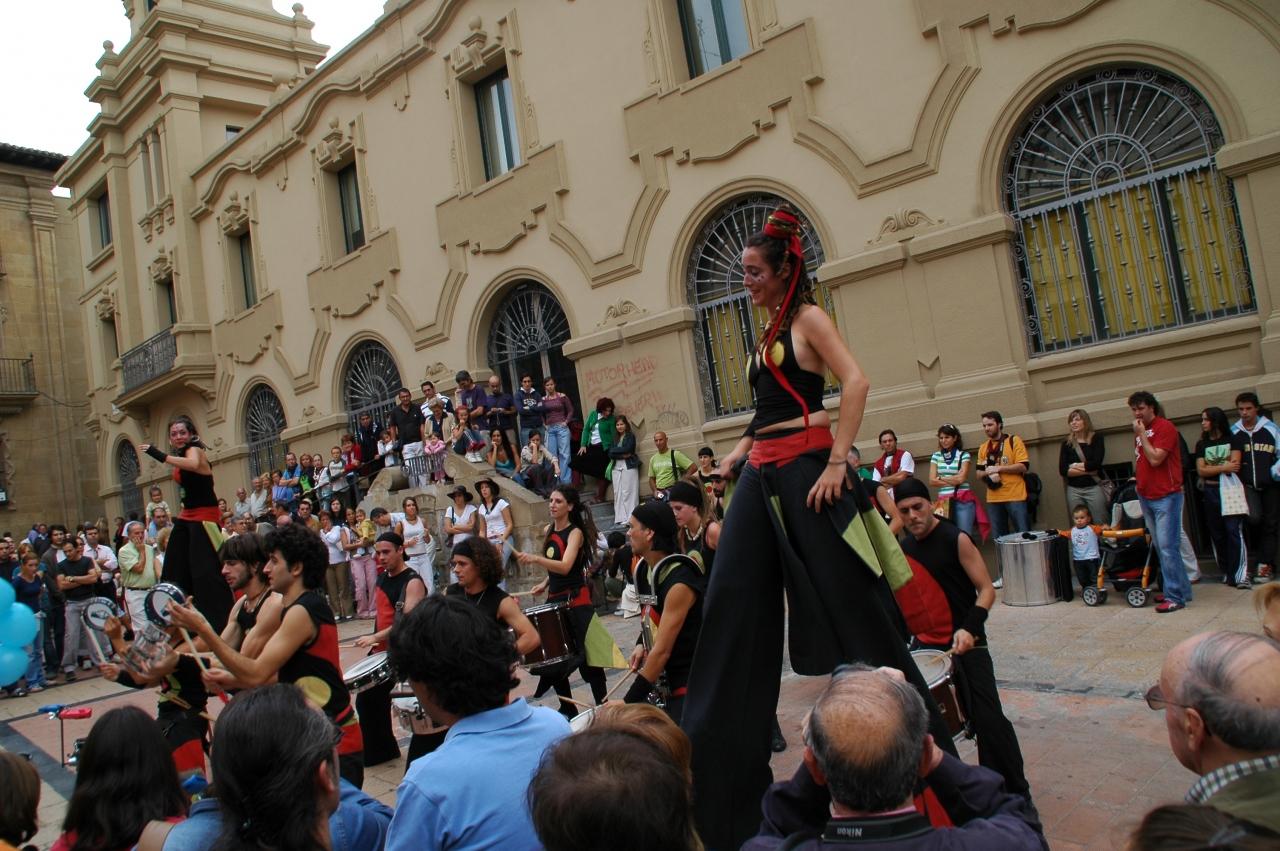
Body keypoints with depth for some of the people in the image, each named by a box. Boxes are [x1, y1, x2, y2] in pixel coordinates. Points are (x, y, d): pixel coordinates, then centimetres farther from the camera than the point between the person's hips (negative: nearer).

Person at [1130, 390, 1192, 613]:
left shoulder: (1164, 427, -10)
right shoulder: (1140, 430, 13)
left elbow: (1155, 459, -19)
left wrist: (1141, 435, -13)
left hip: (1166, 497, -8)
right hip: (1146, 498, 8)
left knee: (1168, 547, -9)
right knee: (1160, 547, 10)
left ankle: (1175, 597, -5)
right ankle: (1181, 590, 20)